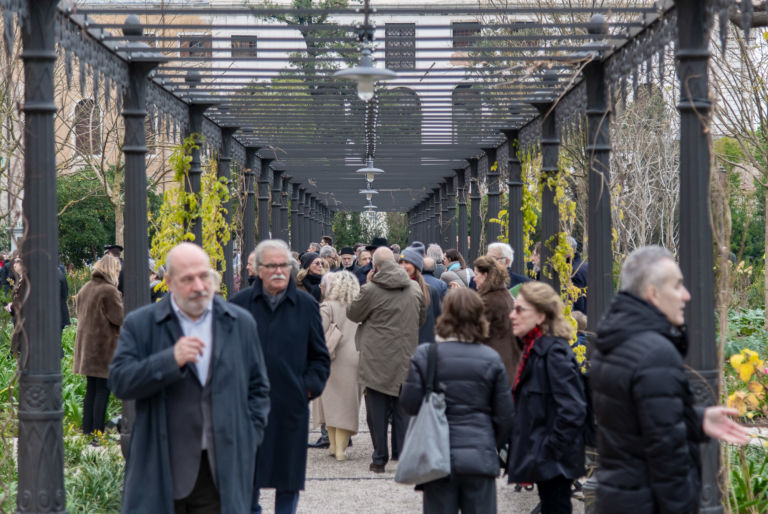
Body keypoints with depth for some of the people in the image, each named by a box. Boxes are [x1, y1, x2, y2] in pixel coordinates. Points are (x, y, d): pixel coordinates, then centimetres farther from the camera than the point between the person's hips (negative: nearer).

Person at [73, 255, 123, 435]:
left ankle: (87, 431, 16)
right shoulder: (109, 291, -16)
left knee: (91, 390, 14)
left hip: (86, 344, 8)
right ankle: (97, 432, -4)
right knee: (103, 390, -3)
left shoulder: (85, 289, 10)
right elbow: (120, 318, -15)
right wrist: (122, 303, 1)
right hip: (104, 346, -8)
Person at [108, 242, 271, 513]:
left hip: (222, 473, 2)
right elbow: (119, 381, -9)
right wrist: (171, 360, -21)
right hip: (160, 473, -2)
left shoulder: (240, 323, 9)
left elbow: (258, 387, 16)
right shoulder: (139, 325, 2)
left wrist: (248, 438, 4)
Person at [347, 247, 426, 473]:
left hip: (376, 359, -4)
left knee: (377, 410, 3)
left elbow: (352, 314, 2)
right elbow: (421, 319, 17)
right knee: (402, 408, 10)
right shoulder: (415, 289, 4)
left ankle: (379, 459, 6)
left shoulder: (370, 291, -13)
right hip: (405, 359, 4)